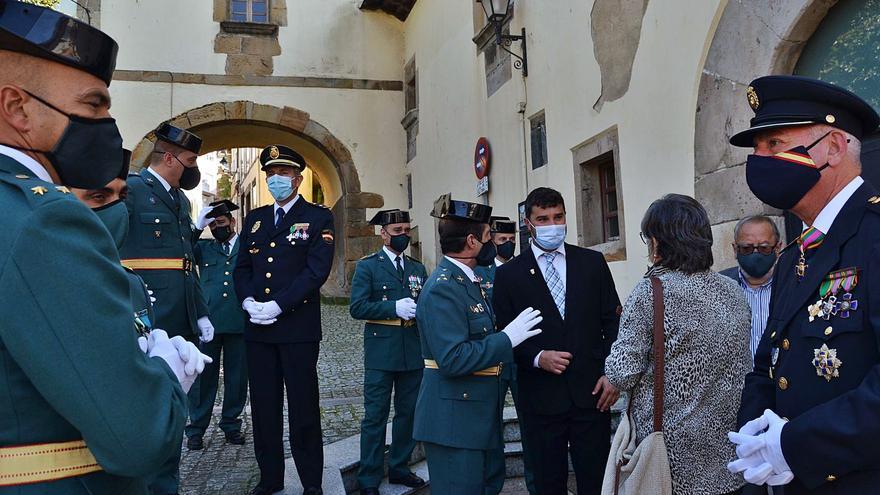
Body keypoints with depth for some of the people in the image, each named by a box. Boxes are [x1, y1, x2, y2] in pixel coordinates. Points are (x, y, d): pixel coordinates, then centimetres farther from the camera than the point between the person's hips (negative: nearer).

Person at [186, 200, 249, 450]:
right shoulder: (203, 247, 13)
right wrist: (197, 226, -8)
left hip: (239, 323, 0)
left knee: (237, 377, 8)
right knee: (203, 375, 6)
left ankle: (231, 425, 23)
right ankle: (196, 429, 16)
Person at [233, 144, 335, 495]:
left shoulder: (318, 218, -1)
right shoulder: (254, 219, 16)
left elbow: (317, 270, -11)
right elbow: (242, 267, 14)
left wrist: (277, 306, -16)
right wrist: (248, 302, -5)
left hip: (298, 326, -5)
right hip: (257, 328, 5)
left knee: (303, 407, 3)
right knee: (263, 406, 10)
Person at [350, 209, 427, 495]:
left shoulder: (418, 269, 14)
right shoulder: (367, 266, -1)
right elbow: (357, 307, -10)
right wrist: (394, 307, -20)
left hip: (413, 353, 5)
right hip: (381, 352, -5)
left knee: (408, 413, 13)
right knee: (375, 416, 0)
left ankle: (399, 468, 30)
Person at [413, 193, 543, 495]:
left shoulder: (466, 281, 13)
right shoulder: (443, 287, -19)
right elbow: (452, 360, -26)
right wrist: (507, 338, -21)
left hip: (474, 414, 10)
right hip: (453, 420, -10)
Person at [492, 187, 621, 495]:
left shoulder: (592, 262, 6)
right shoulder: (509, 274, 1)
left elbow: (612, 321, 7)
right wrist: (537, 357, -14)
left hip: (591, 391, 1)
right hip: (541, 396, -1)